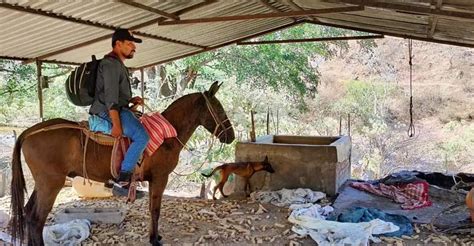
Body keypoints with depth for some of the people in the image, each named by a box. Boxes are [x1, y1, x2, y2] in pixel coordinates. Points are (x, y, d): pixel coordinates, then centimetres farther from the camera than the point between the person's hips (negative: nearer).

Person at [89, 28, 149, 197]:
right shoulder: (111, 64, -11)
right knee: (142, 137, -26)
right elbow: (111, 98, -21)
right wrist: (116, 124, -26)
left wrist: (131, 100, 11)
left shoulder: (118, 65, 23)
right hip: (108, 114, -11)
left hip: (116, 111, 11)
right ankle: (121, 183, -25)